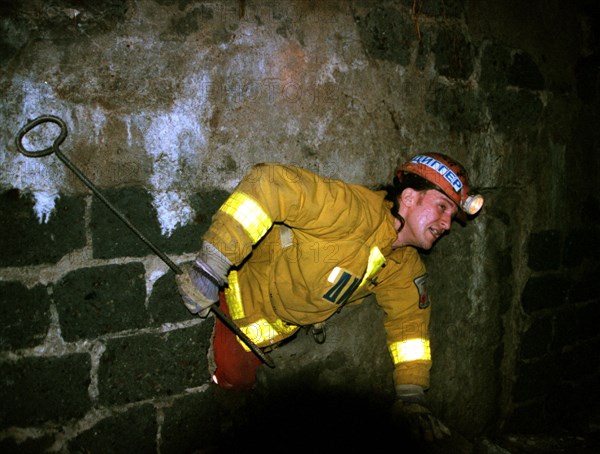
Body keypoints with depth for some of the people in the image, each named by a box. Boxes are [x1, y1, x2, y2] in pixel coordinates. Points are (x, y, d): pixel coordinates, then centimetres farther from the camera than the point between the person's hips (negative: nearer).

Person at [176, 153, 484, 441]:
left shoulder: (405, 267, -8)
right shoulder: (356, 211, -38)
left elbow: (408, 319, 4)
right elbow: (269, 183, -46)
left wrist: (411, 396, -1)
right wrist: (209, 266, -47)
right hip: (240, 297, -7)